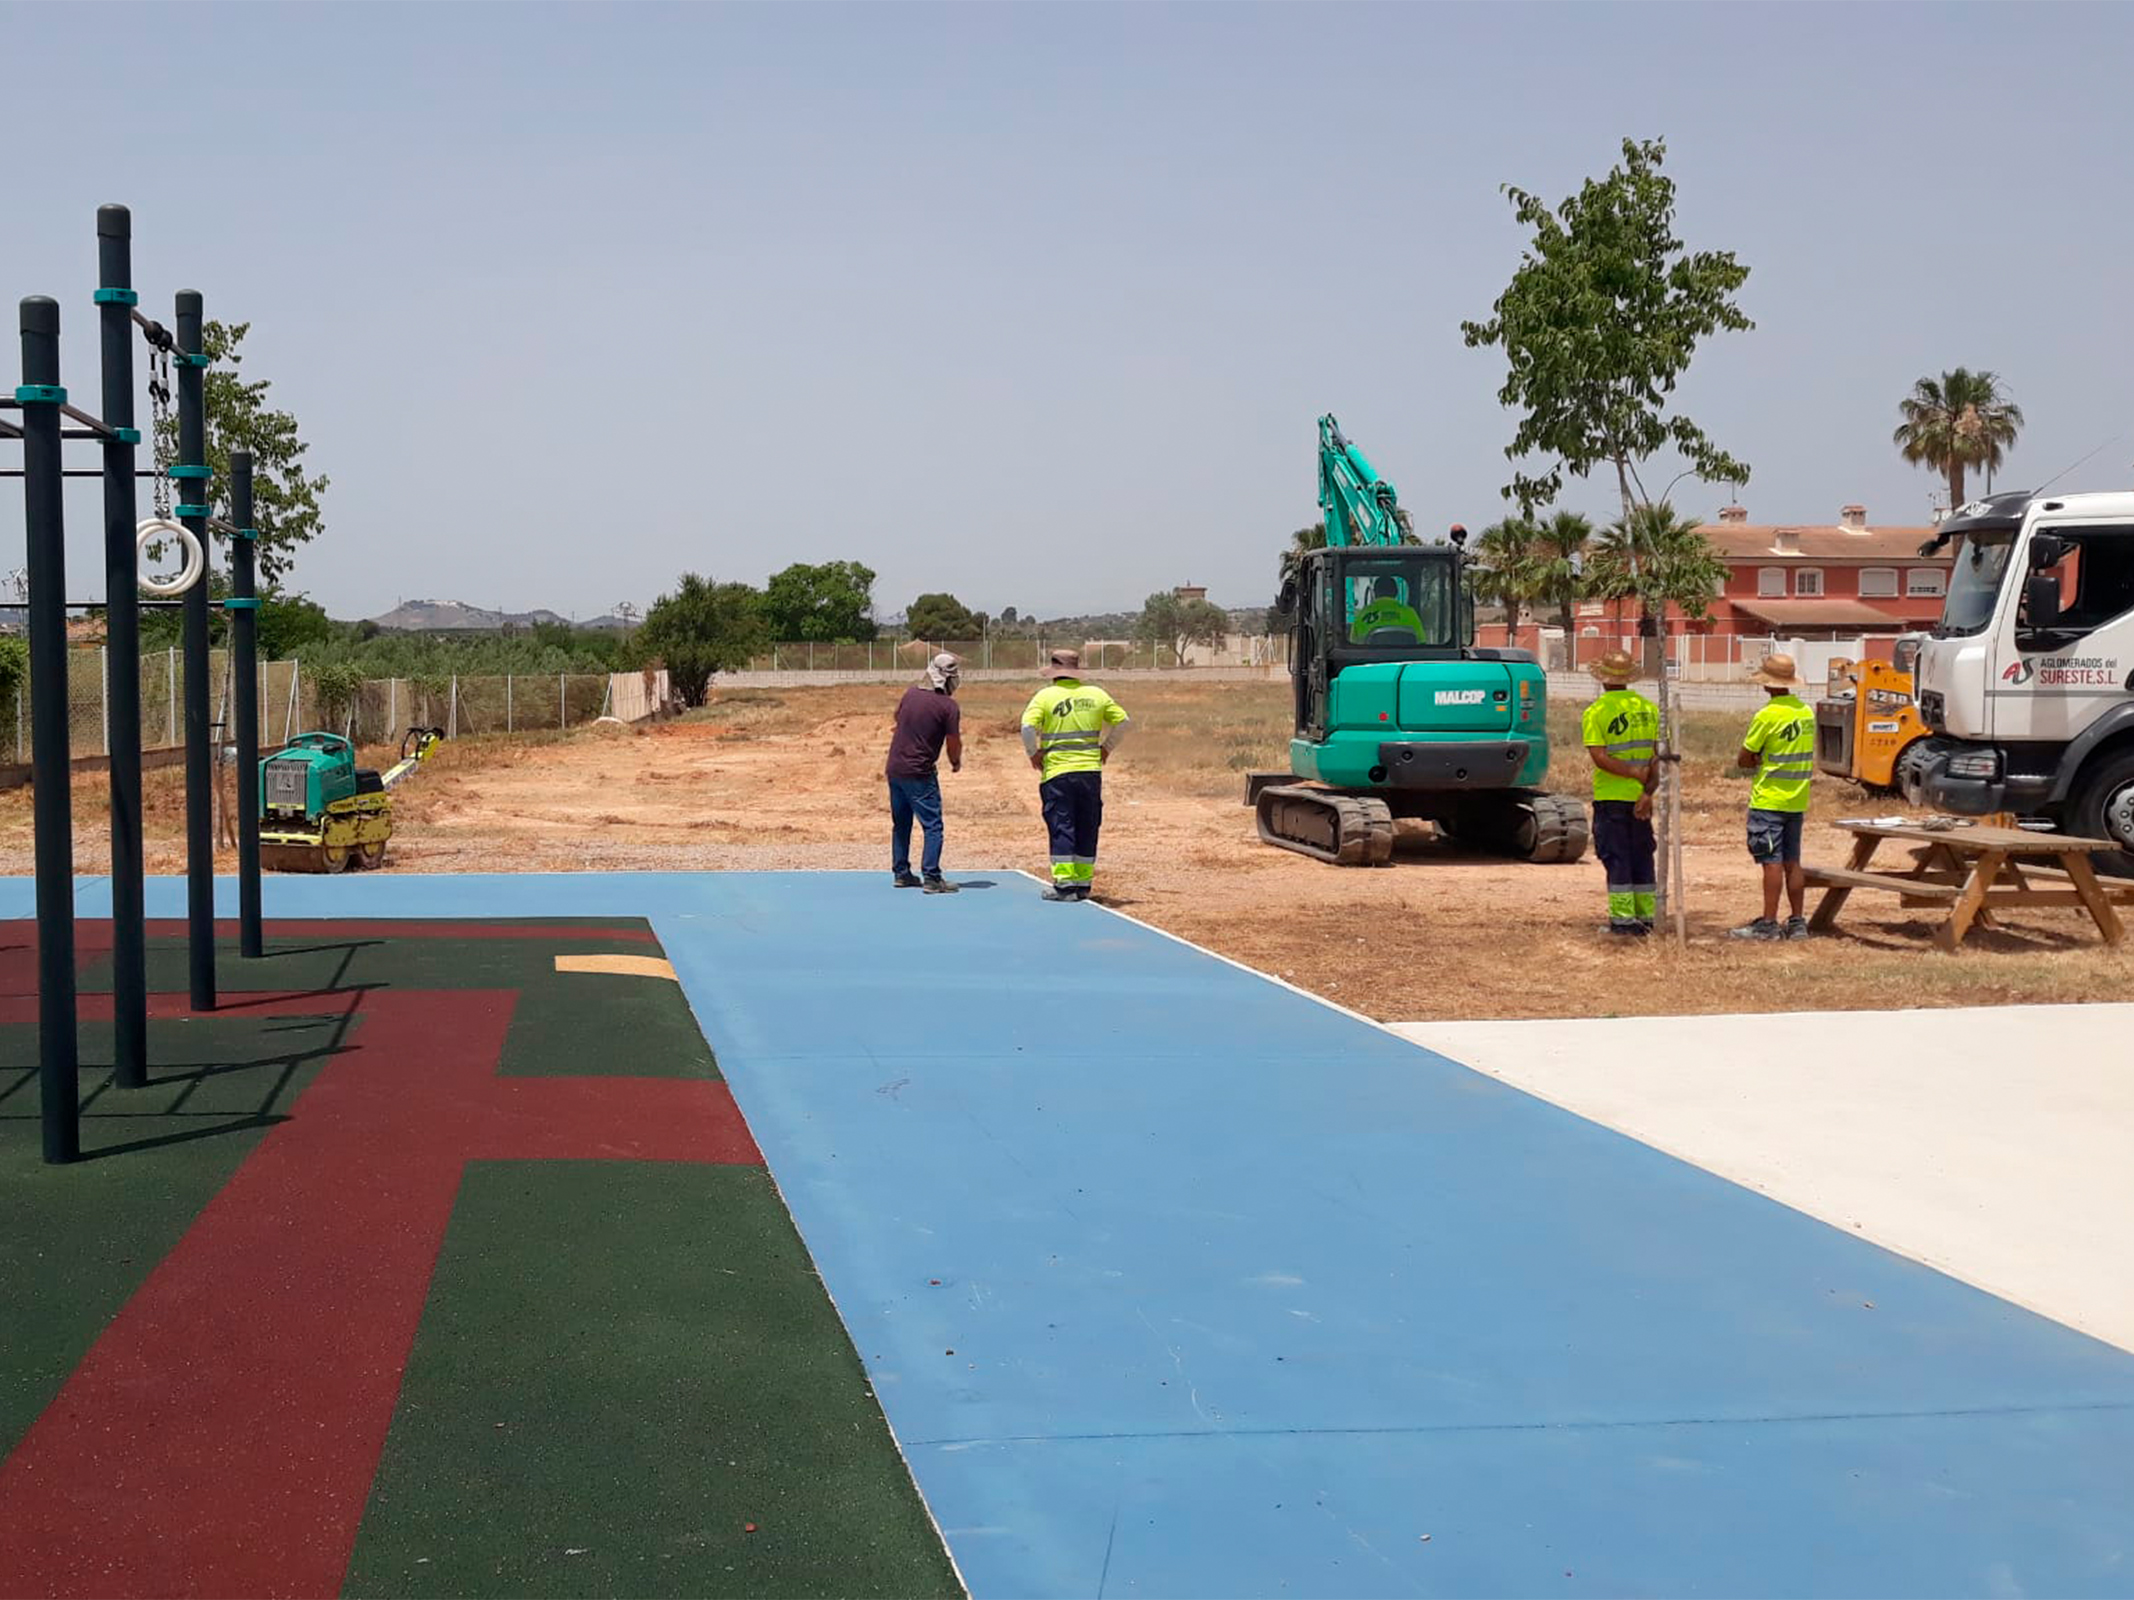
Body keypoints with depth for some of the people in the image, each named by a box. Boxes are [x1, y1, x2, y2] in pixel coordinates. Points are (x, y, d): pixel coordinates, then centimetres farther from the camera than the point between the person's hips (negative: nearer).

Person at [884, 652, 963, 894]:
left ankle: (901, 873, 23)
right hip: (920, 773, -7)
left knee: (901, 824, 17)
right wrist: (956, 762, 13)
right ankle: (931, 877, -8)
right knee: (932, 826, -2)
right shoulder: (949, 706, -13)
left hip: (894, 768, 7)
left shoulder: (911, 693, 5)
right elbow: (954, 743, -7)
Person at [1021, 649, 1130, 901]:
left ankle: (1064, 883, -3)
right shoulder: (1096, 694, 5)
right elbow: (1122, 721, 11)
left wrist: (1034, 753, 0)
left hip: (1057, 773, -3)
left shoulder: (1045, 696, -5)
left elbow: (1027, 726, -15)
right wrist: (1105, 748, 19)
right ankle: (1084, 883, 16)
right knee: (1087, 830, 11)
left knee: (1061, 828, 1)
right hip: (1091, 771, 3)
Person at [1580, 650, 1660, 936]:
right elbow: (1655, 755, -2)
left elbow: (1600, 758, -18)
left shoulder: (1596, 712, -10)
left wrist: (1635, 773, -13)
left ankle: (1622, 918, -1)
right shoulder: (1648, 708, 4)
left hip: (1610, 797, -4)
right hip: (1641, 796, 4)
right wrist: (1648, 790, -6)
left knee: (1617, 858, 0)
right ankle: (1646, 916, 17)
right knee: (1642, 857, 13)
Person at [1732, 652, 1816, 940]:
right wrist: (1768, 761, 7)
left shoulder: (1767, 716, -16)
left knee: (1772, 862, -6)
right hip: (1797, 801, 7)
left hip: (1769, 801, -7)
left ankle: (1768, 923, -4)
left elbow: (1743, 760, -10)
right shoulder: (1806, 712, 8)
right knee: (1792, 862, 11)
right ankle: (1797, 922, 13)